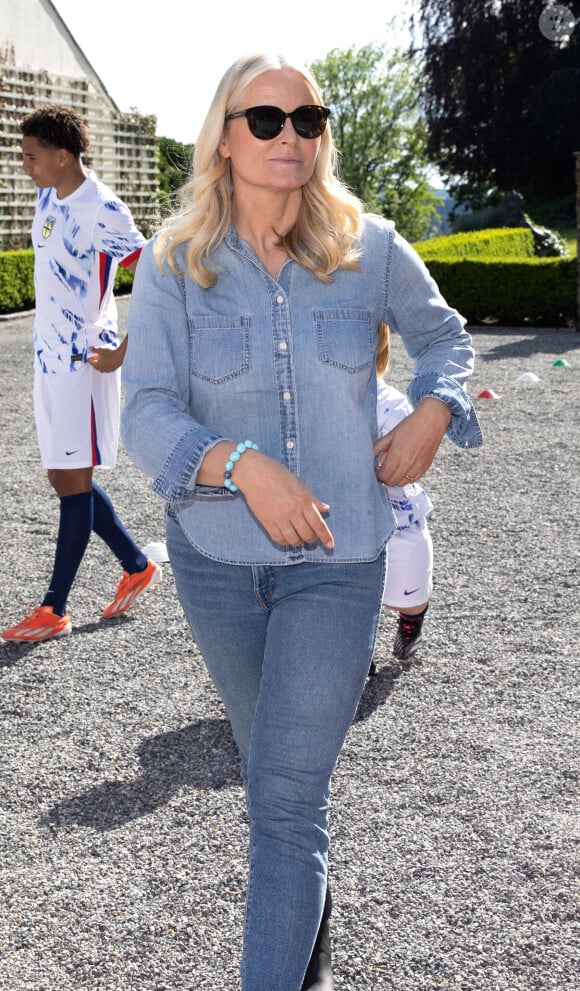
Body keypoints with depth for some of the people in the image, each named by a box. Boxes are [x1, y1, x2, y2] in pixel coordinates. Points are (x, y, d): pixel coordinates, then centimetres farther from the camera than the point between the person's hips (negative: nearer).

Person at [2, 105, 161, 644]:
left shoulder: (102, 211, -16)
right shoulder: (47, 199, 9)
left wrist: (124, 353, -17)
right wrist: (48, 335, 17)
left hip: (83, 361, -9)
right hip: (48, 356, 9)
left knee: (73, 481, -2)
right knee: (65, 476, 13)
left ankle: (54, 610, 6)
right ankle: (137, 567, 28)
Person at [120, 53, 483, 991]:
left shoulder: (370, 248, -4)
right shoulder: (174, 263, -7)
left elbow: (443, 333, 14)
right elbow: (145, 413, -13)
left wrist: (433, 414, -5)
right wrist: (241, 465, -29)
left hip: (337, 559, -2)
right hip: (214, 554, 2)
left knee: (287, 797, -7)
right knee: (274, 763, 23)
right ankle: (312, 916, 51)